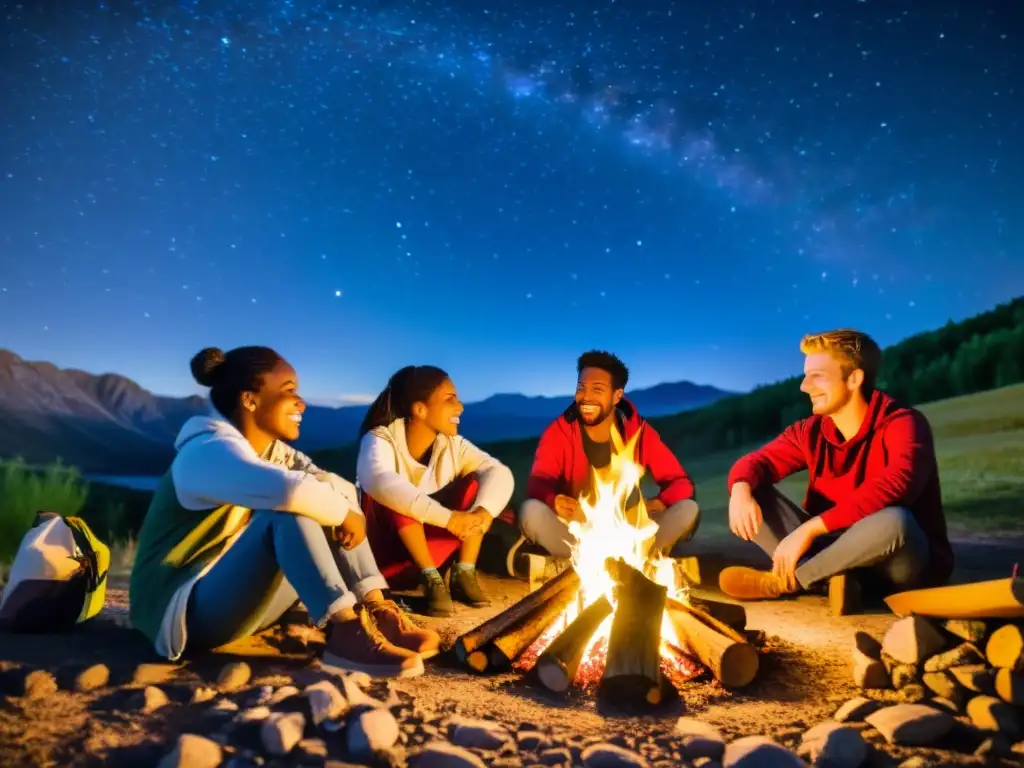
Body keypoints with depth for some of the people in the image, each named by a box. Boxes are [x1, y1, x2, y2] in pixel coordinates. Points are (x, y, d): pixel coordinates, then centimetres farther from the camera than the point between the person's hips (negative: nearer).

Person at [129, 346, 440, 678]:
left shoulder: (274, 450, 7)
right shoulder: (209, 451, -21)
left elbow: (339, 485, 0)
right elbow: (290, 489, -41)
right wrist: (345, 514, -23)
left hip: (241, 600, 9)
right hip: (187, 610, -9)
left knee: (327, 503, -1)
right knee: (288, 511, -30)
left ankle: (377, 612, -13)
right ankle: (349, 634, -36)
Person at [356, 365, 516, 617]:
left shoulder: (453, 445, -5)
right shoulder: (380, 439, -20)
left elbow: (499, 473, -19)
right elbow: (378, 482, -42)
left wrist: (482, 513, -41)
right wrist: (446, 517, -48)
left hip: (437, 544, 4)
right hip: (387, 549, -4)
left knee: (476, 483, -13)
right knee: (394, 496, -32)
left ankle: (463, 573, -12)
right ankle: (432, 579, -25)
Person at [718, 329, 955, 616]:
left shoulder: (902, 424, -18)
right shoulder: (811, 431, -1)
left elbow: (894, 486, -35)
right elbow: (756, 461, -2)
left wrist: (808, 529, -38)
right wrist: (741, 490, -28)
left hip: (909, 562, -4)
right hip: (842, 553, 5)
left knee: (892, 520, -39)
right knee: (752, 496, -7)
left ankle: (785, 581, -19)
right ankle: (831, 578, -21)